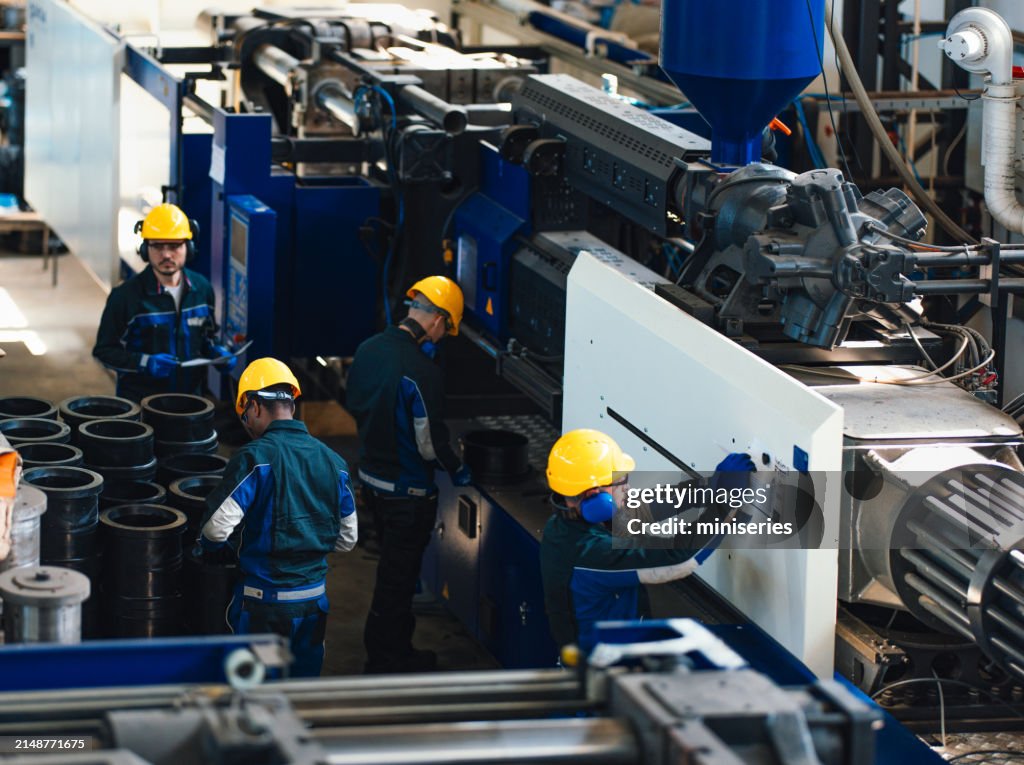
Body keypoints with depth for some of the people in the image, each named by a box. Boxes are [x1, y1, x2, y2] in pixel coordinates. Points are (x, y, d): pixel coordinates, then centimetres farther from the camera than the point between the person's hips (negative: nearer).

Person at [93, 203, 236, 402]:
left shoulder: (201, 289, 6)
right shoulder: (126, 295, -8)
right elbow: (104, 351, -3)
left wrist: (215, 352, 1)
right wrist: (145, 363, -17)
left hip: (190, 398, 3)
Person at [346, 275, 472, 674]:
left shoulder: (368, 349, -1)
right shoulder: (421, 369, -26)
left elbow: (354, 404, 12)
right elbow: (429, 441, -23)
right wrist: (456, 469, -5)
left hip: (371, 476, 8)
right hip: (407, 490, -8)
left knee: (396, 568, 23)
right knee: (397, 577, 6)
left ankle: (398, 649, 34)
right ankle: (385, 660, 16)